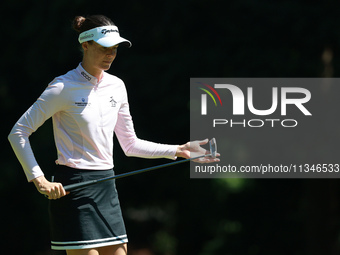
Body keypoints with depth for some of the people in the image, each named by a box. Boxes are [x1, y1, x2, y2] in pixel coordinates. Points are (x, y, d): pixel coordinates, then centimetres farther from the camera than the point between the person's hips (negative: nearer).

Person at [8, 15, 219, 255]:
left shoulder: (116, 86, 11)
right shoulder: (64, 88, -10)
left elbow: (130, 145, 19)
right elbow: (18, 133, -8)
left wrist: (178, 150, 10)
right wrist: (39, 179, -16)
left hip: (106, 188, 7)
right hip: (74, 188, -7)